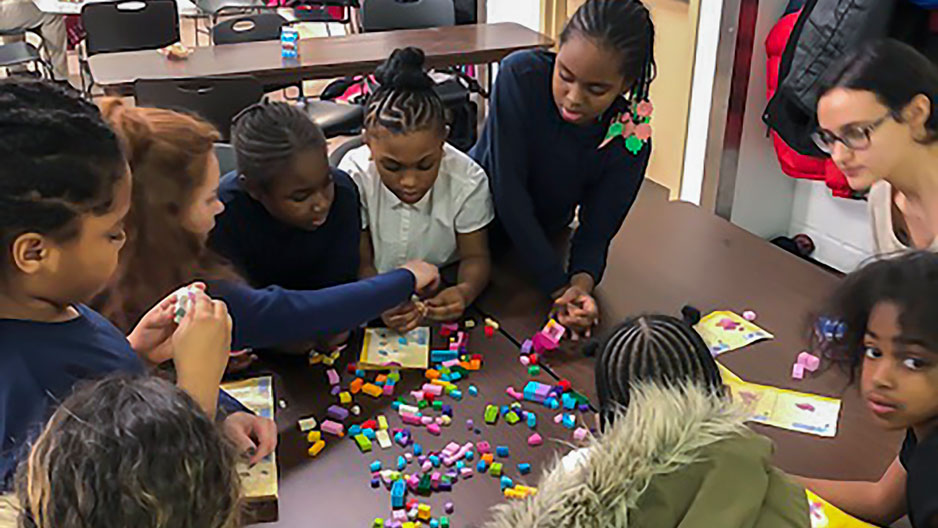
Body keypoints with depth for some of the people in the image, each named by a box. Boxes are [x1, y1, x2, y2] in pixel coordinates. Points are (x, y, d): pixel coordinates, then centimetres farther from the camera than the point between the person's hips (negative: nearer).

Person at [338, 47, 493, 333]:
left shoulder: (468, 180, -17)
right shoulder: (354, 177, -19)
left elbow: (475, 256, -7)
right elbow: (360, 263, -13)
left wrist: (465, 291, -32)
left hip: (442, 298, 1)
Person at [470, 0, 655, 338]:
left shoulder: (631, 138, -20)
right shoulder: (522, 75, -27)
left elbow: (597, 231, -14)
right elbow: (509, 192, -30)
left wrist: (582, 282, -38)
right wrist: (559, 289, -33)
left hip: (542, 242, 2)